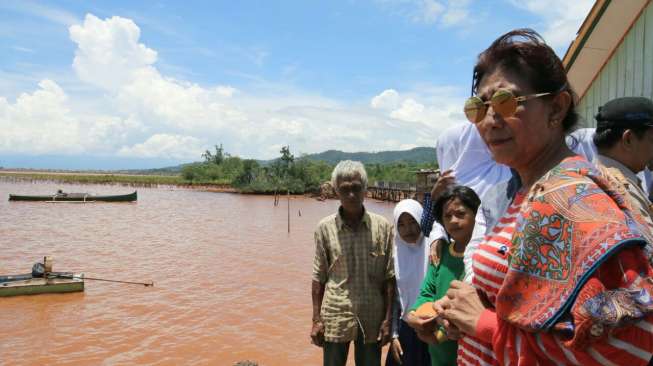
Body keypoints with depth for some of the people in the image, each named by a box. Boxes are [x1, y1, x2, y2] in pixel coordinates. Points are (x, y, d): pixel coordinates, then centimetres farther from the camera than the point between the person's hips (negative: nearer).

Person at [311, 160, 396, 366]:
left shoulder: (383, 227, -4)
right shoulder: (325, 228, -4)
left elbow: (389, 277, 0)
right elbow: (319, 277, 1)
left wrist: (388, 319, -3)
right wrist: (316, 319, -1)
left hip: (372, 320, 0)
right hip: (335, 319, 0)